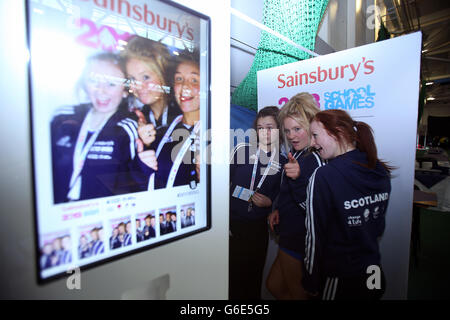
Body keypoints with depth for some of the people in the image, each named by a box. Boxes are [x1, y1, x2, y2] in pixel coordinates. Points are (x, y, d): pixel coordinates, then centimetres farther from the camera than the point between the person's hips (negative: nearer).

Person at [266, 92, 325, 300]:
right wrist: (278, 210, 6)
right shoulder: (297, 154, 6)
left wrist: (298, 178, -42)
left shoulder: (317, 159, -21)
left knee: (296, 292, 13)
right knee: (273, 285, 22)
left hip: (300, 242, -9)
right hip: (290, 236, 9)